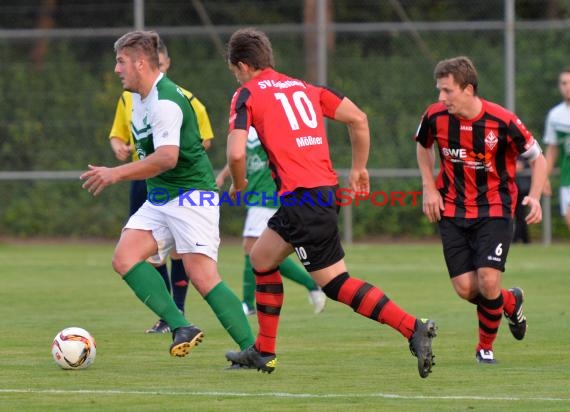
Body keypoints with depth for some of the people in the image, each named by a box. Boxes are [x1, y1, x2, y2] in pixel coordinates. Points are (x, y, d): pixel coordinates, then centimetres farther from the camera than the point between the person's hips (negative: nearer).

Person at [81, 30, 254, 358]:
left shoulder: (166, 102, -19)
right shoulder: (139, 97, 12)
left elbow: (166, 158, -28)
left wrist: (116, 174, -25)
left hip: (191, 194, -10)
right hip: (160, 198, 10)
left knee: (202, 275, -17)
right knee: (125, 259, -10)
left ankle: (254, 350, -14)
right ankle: (181, 327, -17)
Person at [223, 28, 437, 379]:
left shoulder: (247, 95, 0)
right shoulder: (303, 87, 20)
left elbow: (236, 153, -13)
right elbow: (358, 118, 12)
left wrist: (239, 185, 7)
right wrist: (359, 168, 20)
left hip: (301, 195, -8)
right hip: (326, 188, 8)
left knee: (336, 283, -6)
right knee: (261, 258, 22)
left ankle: (413, 328, -19)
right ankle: (263, 353, 27)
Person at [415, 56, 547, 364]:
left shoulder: (502, 122, -18)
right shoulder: (435, 117, -8)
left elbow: (537, 159, -4)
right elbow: (423, 145, 17)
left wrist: (535, 196, -19)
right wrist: (429, 187, 6)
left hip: (494, 209, -3)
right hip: (452, 210, 3)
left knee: (488, 281, -17)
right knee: (465, 288, -6)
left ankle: (485, 347, 9)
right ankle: (511, 303, 28)